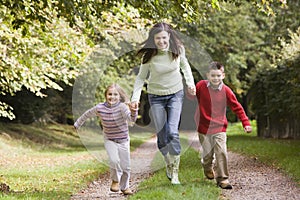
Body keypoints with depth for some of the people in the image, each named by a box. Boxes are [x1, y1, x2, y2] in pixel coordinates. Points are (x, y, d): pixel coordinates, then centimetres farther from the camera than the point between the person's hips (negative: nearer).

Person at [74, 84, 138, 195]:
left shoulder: (122, 107, -19)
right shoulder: (99, 108, -10)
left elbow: (131, 119, -33)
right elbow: (87, 114, 9)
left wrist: (133, 111, -53)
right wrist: (77, 124, 19)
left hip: (123, 141, 0)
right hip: (109, 140, 0)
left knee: (125, 166, 6)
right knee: (114, 160, -23)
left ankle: (125, 186, 30)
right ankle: (115, 180, 4)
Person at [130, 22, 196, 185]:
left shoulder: (178, 49, -11)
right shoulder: (148, 55, -16)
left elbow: (184, 65, 11)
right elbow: (141, 77, -5)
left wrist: (190, 82, 0)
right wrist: (135, 97, -15)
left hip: (176, 95, 0)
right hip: (156, 97, 0)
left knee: (172, 132, -15)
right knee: (161, 136, 1)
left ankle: (175, 172, -6)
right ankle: (168, 163, 29)